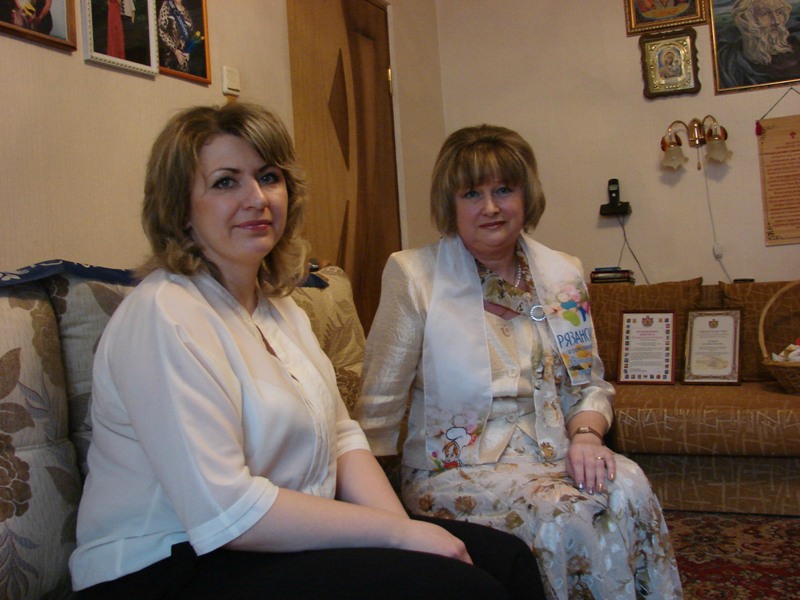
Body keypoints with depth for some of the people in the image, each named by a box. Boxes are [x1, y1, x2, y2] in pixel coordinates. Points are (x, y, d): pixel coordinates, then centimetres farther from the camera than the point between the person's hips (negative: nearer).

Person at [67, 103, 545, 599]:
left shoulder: (279, 305, 12)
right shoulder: (164, 316, -18)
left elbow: (341, 434, 10)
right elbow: (225, 513, -24)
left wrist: (403, 525, -8)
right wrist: (398, 532, -19)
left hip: (290, 541, 8)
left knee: (508, 558, -3)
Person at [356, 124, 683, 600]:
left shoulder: (564, 274, 9)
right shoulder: (413, 274, -5)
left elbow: (590, 384, 15)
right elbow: (380, 405, -3)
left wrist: (586, 435, -7)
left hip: (553, 457, 4)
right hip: (457, 468, -4)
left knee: (628, 487, -28)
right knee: (566, 515, -31)